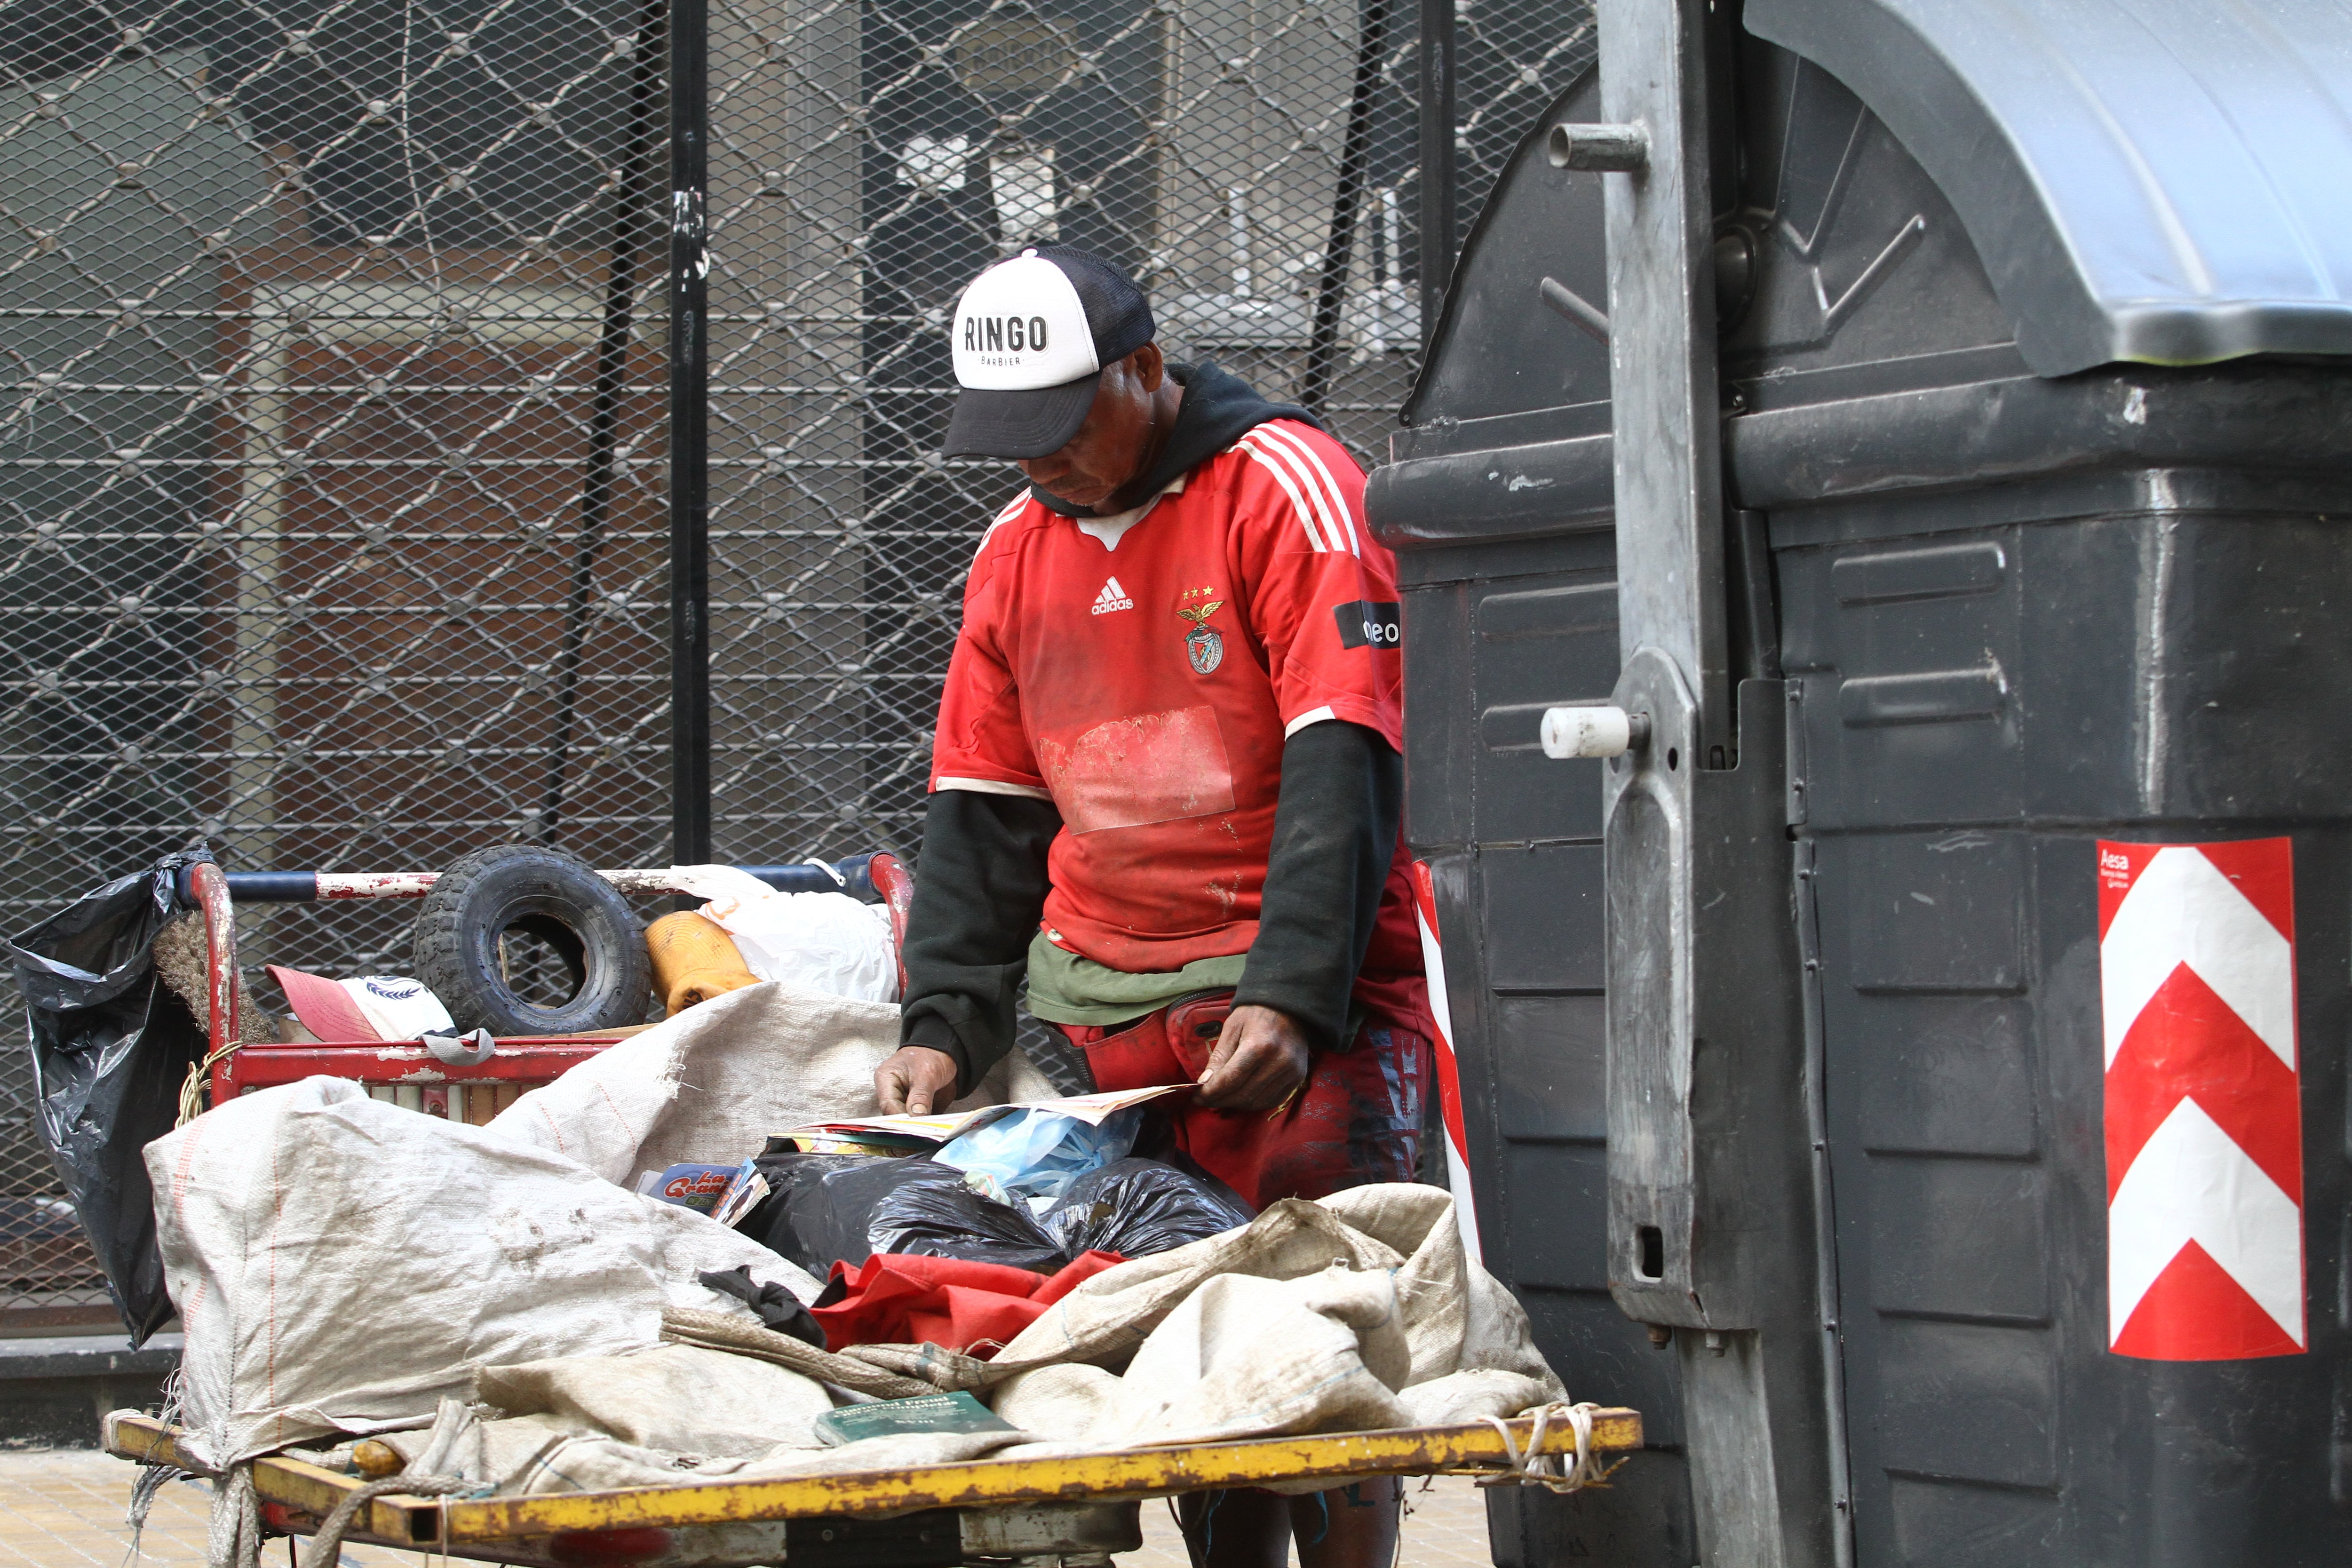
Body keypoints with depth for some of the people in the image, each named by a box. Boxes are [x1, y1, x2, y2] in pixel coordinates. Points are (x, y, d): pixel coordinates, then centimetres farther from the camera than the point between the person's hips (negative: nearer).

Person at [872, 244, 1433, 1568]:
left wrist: (1293, 999, -22)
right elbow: (982, 810, 17)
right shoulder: (1017, 550, 14)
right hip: (1108, 1017, 5)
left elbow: (1343, 763, -13)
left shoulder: (1285, 486, -5)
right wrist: (946, 1025, 6)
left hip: (1307, 1002, -5)